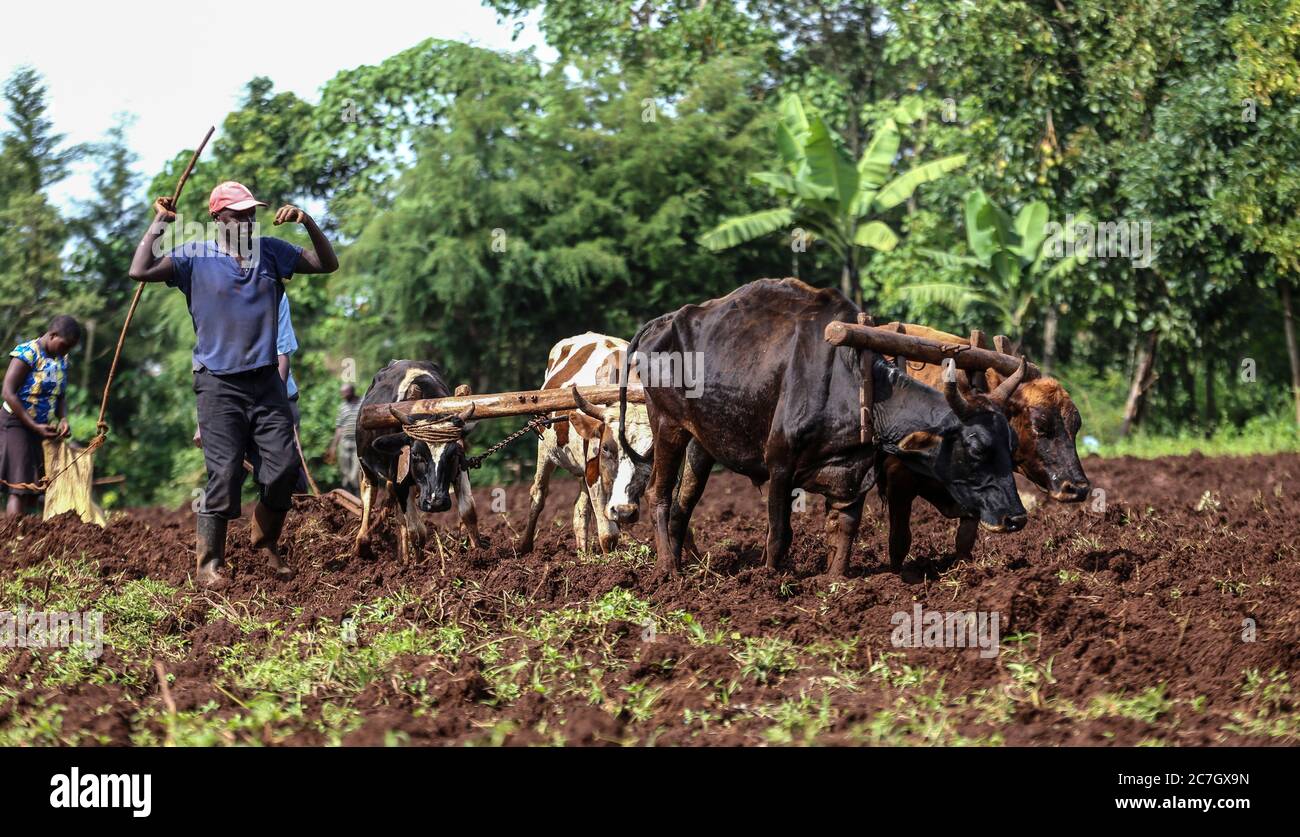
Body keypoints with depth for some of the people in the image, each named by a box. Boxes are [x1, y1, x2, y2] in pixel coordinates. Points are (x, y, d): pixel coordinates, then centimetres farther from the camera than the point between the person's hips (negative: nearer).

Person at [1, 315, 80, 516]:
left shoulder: (62, 360, 9)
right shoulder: (26, 353, -14)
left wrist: (63, 419, -4)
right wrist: (35, 427, -20)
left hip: (42, 429, 8)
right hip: (17, 425, -8)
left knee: (32, 493, 3)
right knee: (19, 489, -15)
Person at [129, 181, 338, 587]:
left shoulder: (272, 252, 9)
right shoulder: (196, 257, -2)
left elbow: (327, 264, 9)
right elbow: (141, 271, -13)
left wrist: (307, 222, -4)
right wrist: (160, 223, -8)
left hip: (267, 381, 4)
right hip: (219, 383, -4)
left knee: (284, 468, 1)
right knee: (224, 474, -9)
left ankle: (266, 543, 24)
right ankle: (208, 562, -3)